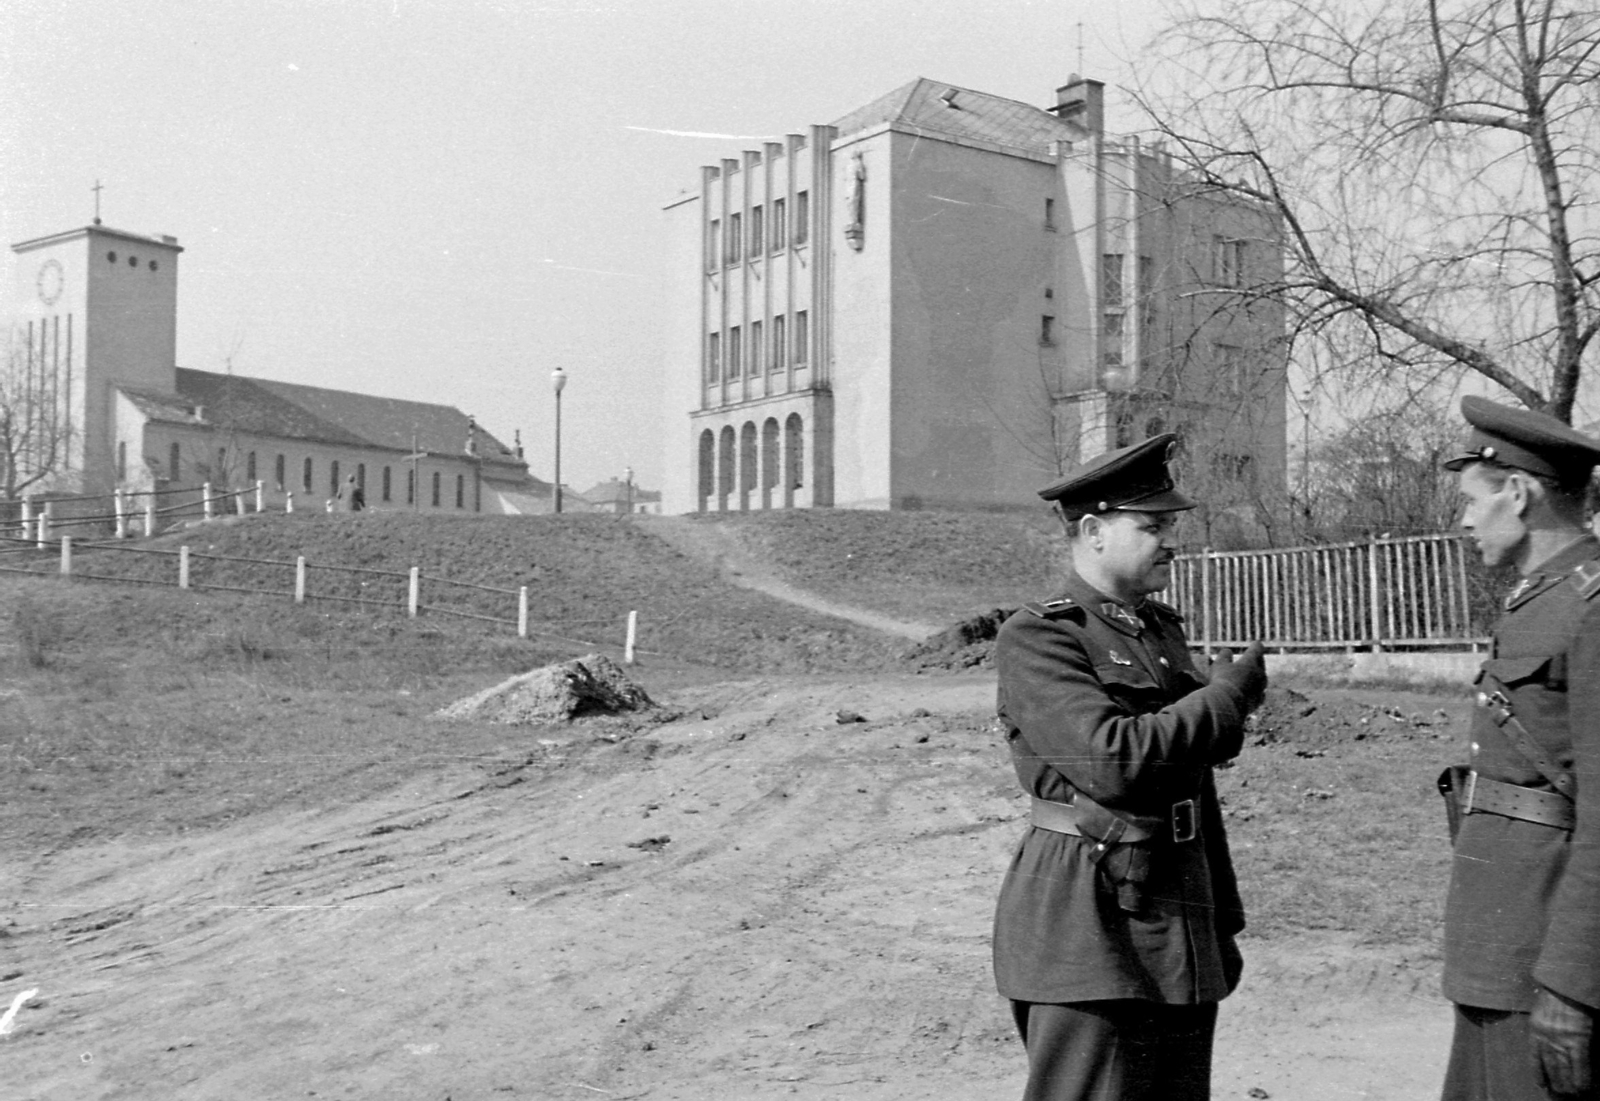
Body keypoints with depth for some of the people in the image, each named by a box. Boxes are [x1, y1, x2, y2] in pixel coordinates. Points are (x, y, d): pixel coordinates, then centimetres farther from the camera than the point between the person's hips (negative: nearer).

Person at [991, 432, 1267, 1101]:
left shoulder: (1164, 629, 16)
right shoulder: (1036, 638, -9)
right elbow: (1114, 760, -23)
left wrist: (1222, 924, 22)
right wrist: (1227, 694, -10)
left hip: (1179, 921, 8)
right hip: (1089, 922, -8)